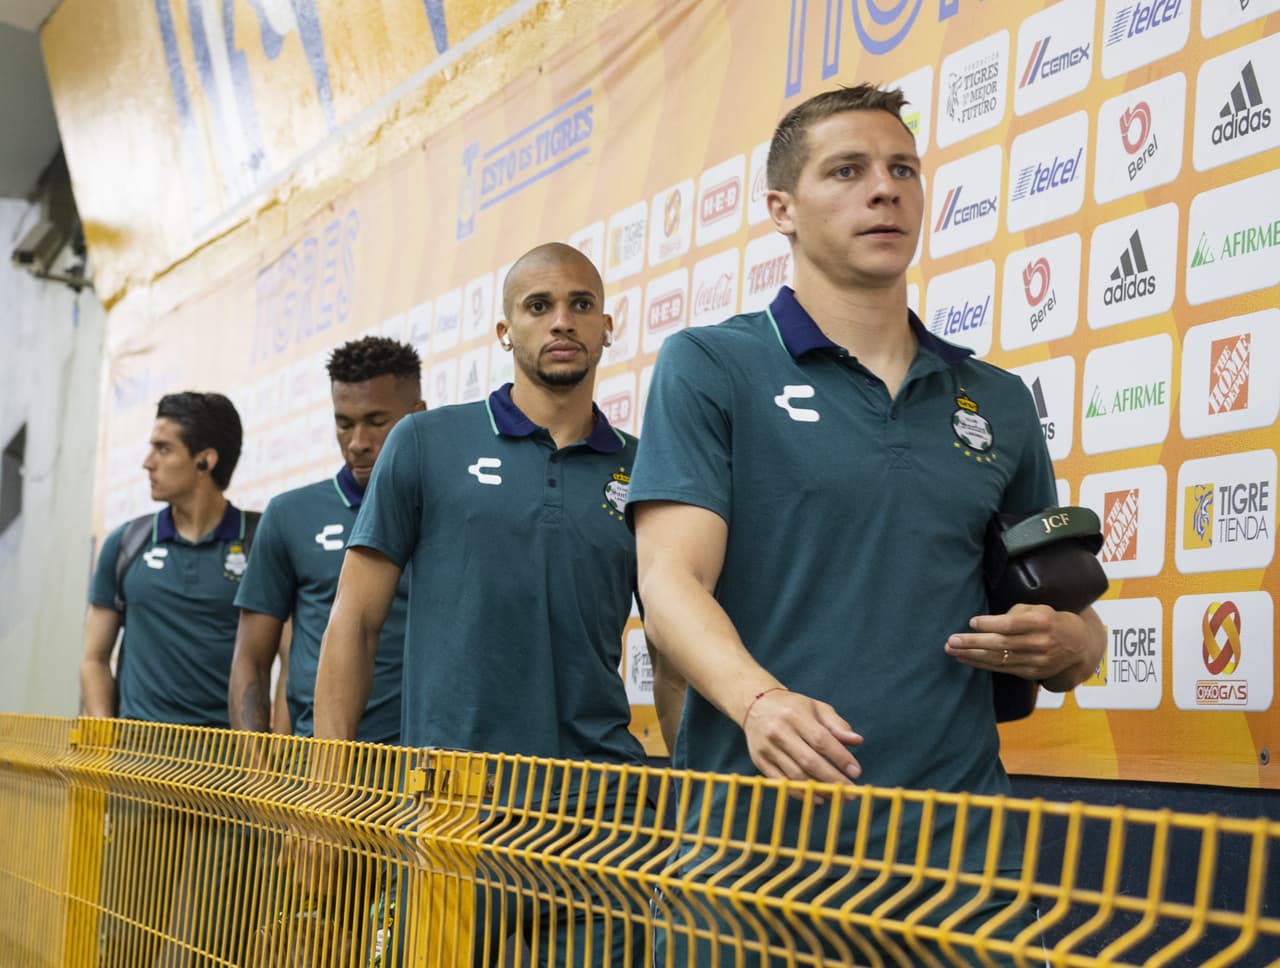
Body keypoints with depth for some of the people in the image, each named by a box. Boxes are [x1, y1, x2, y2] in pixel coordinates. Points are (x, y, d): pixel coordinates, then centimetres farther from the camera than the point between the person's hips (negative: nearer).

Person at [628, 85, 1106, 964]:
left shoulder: (999, 402, 16)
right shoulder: (709, 367, 3)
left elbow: (1073, 624, 22)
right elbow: (671, 581, -8)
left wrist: (1065, 644, -2)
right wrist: (759, 698, -27)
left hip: (956, 833, 3)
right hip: (755, 838, -3)